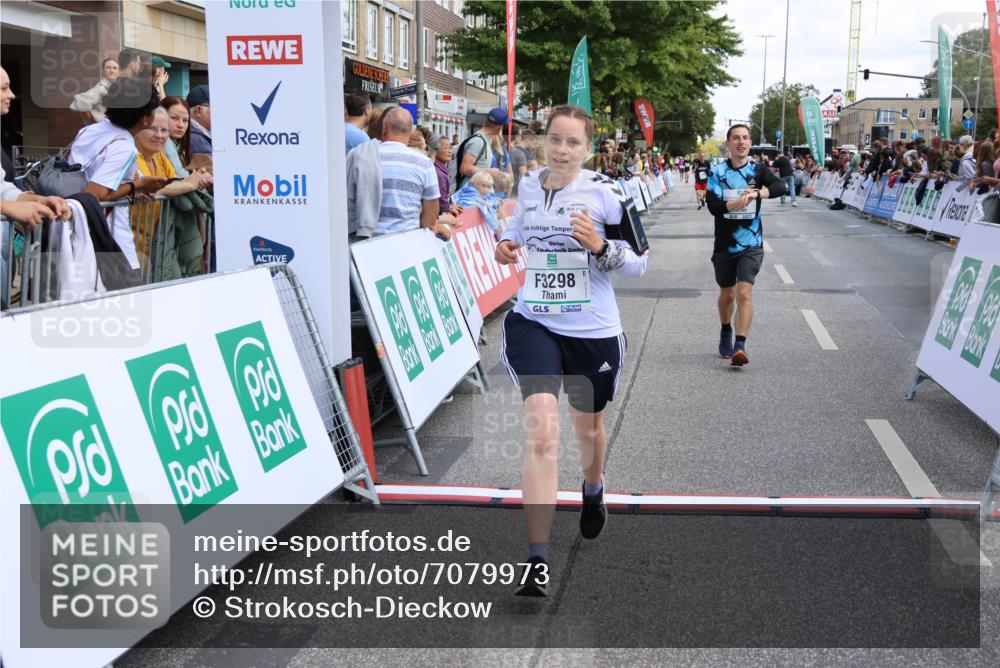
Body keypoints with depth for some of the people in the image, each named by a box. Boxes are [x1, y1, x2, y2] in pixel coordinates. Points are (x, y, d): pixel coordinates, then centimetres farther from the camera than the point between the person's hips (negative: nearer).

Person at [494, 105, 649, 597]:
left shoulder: (604, 193, -9)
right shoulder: (527, 186, 2)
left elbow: (639, 261, -6)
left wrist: (601, 247, -25)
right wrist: (507, 243, 2)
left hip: (592, 331, -1)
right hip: (533, 323, 1)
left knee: (588, 428, 21)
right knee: (541, 431, -17)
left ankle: (593, 492, 58)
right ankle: (537, 562, -17)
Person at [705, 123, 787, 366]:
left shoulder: (758, 171, 0)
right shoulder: (717, 172, -2)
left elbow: (781, 187, -17)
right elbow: (713, 205, -14)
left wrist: (756, 193, -30)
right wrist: (737, 202, -29)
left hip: (751, 244, -1)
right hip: (725, 244, 1)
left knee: (744, 293, -17)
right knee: (727, 294, 16)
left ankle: (740, 346, -20)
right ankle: (726, 333, 42)